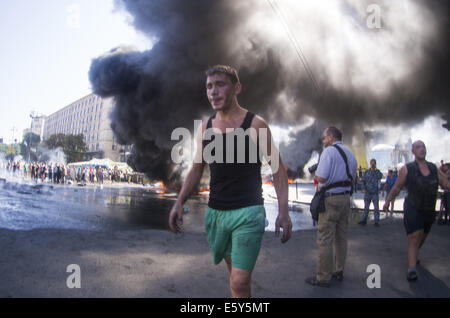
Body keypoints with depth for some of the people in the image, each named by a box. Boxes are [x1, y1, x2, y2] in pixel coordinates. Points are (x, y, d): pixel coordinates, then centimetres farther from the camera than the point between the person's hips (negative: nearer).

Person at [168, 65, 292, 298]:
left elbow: (277, 168, -4)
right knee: (234, 268, 20)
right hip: (215, 211, 5)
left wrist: (283, 211, -13)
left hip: (248, 211, -5)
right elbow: (196, 170, 13)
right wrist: (179, 202, 0)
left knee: (239, 283, -11)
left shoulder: (255, 125, -6)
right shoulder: (205, 128, 7)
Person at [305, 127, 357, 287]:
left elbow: (321, 178, -18)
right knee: (341, 237, 15)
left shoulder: (329, 151, -12)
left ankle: (323, 277, 0)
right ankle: (339, 271, 25)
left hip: (331, 199, -8)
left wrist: (315, 173, 2)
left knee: (325, 239, -4)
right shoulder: (350, 154, 14)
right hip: (346, 198, 8)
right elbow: (352, 180, 19)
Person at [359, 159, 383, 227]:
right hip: (367, 192, 2)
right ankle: (364, 220, 15)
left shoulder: (377, 171, 0)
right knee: (366, 207, 8)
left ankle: (376, 222, 1)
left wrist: (376, 170, -19)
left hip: (375, 193, -2)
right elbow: (363, 181, 6)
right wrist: (363, 188, -7)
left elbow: (380, 177, -22)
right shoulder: (366, 172, 5)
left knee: (376, 207, -4)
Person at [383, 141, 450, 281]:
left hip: (429, 210, 5)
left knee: (422, 237, 19)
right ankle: (412, 269, -14)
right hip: (413, 209, -5)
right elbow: (397, 187, 4)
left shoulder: (433, 168, 8)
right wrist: (387, 201, 7)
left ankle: (414, 255, 46)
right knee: (414, 238, -13)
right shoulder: (407, 169, -2)